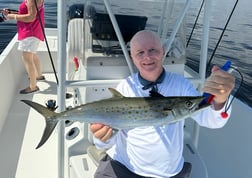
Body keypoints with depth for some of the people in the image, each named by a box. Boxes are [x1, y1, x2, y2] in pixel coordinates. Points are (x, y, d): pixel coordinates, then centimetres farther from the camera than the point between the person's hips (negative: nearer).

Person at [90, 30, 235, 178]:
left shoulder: (180, 84, -6)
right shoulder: (125, 87, -6)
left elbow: (209, 119, -20)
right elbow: (109, 140, -10)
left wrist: (219, 101, -41)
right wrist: (102, 136, -34)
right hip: (121, 165, 0)